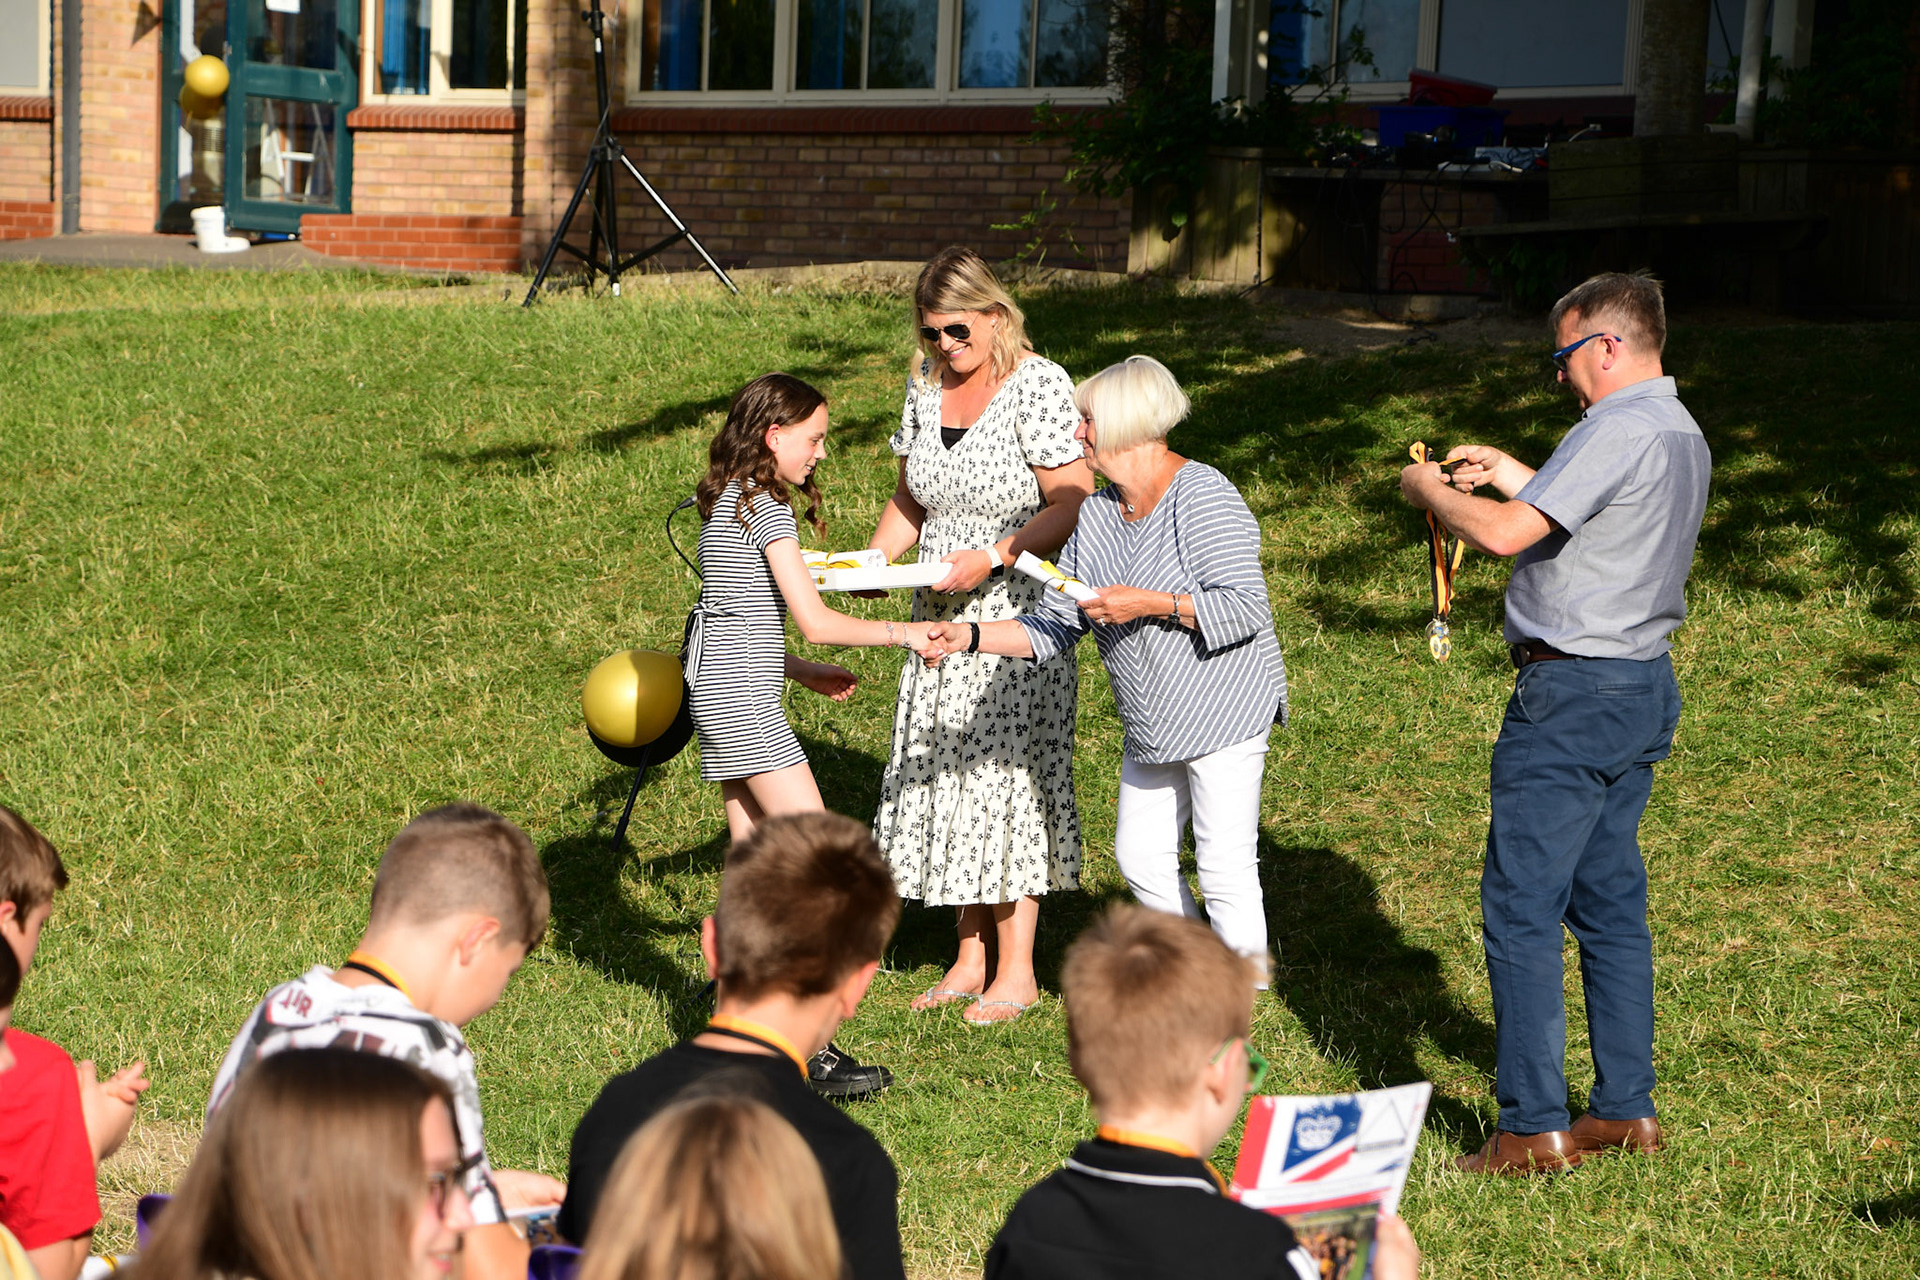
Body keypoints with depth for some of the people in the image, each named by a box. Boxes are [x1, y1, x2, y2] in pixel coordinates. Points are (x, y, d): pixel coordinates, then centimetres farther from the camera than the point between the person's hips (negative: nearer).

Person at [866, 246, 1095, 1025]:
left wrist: (990, 559, -26)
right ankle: (972, 956, 20)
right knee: (943, 775, 8)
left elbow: (1073, 504, -17)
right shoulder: (925, 385, 7)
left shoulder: (1038, 386, -13)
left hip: (1018, 610, -7)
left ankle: (1016, 972, 5)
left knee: (1006, 773, -4)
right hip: (941, 618, 7)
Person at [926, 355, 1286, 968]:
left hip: (1225, 715, -8)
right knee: (1141, 856, 13)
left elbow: (1246, 608, -22)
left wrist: (1150, 604, -25)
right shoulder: (1096, 515, 7)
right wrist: (971, 636, -5)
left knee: (1225, 865, -6)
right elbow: (1052, 629, 7)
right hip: (1153, 731, 8)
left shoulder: (1204, 495, -16)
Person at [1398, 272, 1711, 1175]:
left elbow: (1506, 534, -23)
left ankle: (1533, 1129, -4)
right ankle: (1625, 1108, 18)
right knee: (1611, 901, 14)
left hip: (1573, 694, -10)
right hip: (1644, 689, 10)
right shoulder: (1683, 435, 13)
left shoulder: (1617, 432, -18)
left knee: (1521, 907, -5)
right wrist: (1514, 476, 25)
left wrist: (1428, 490, -6)